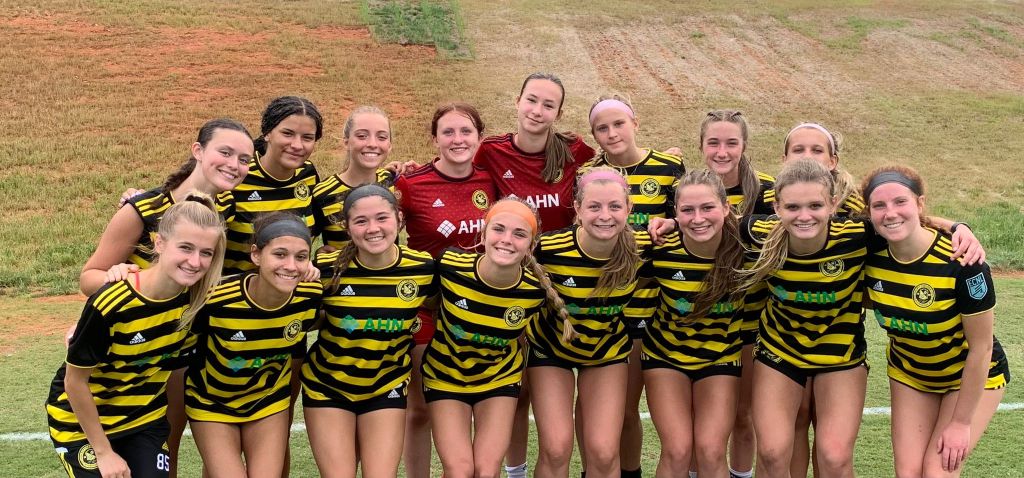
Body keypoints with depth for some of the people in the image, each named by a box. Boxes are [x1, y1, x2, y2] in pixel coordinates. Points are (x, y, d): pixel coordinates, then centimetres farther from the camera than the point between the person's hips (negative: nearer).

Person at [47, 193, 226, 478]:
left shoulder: (196, 296, -16)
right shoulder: (111, 305, -30)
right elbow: (74, 381, -17)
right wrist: (104, 452, -12)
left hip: (146, 420, 4)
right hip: (83, 421, -4)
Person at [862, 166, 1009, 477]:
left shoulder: (960, 260, -31)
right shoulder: (871, 253, -19)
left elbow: (981, 347, -22)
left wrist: (961, 422, -16)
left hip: (972, 377, -4)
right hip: (908, 374, 4)